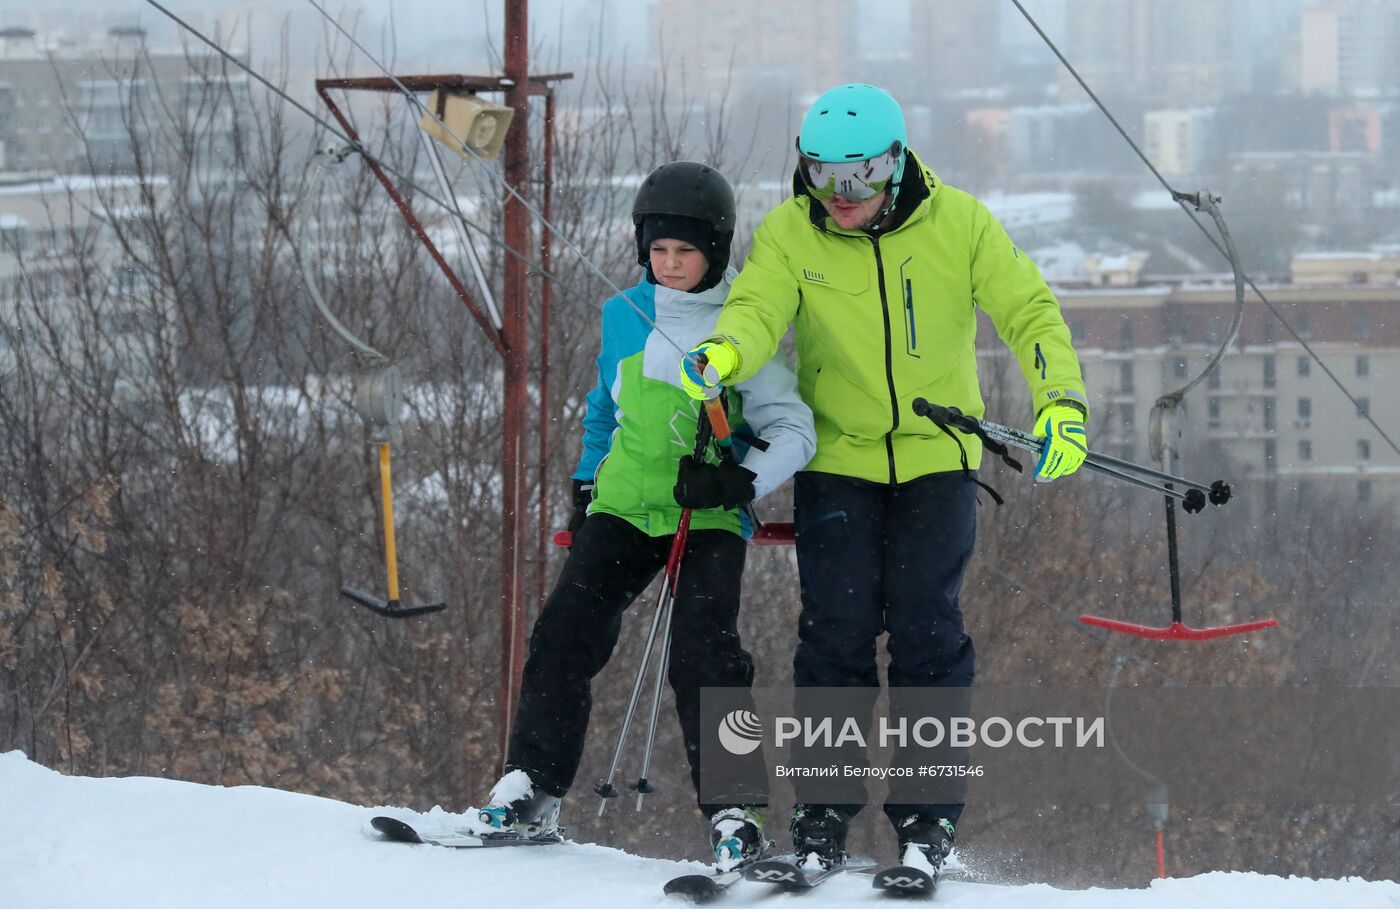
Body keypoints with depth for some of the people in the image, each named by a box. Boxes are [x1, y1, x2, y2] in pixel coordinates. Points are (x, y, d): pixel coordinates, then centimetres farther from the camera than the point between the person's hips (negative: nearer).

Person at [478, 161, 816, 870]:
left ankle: (733, 813, -16)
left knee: (703, 651, -19)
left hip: (709, 519, -4)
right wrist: (586, 484, 19)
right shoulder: (624, 317, 10)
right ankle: (531, 788, -2)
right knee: (566, 631, -10)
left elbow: (794, 433, -8)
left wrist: (739, 481, -23)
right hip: (624, 507, 4)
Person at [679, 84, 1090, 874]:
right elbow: (758, 308, -21)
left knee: (926, 630, -5)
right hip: (837, 457, 1)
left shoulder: (957, 224, -9)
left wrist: (1062, 397, -22)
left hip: (937, 456, -1)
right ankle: (824, 813, 4)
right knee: (837, 630, -4)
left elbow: (1027, 310, -7)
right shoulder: (790, 233, -8)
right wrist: (723, 355, -45)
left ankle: (929, 815, 3)